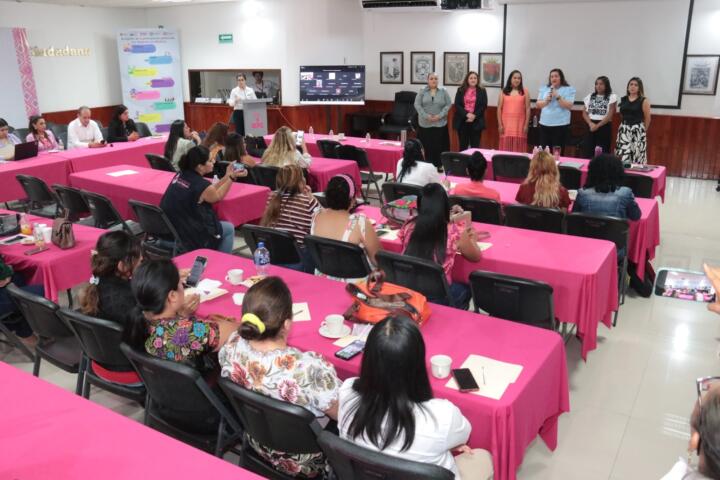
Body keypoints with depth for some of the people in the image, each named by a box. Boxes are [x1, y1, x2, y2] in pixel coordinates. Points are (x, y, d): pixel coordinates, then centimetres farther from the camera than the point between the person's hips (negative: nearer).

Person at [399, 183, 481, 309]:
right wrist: (470, 238, 21)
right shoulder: (454, 231, -14)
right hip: (436, 297, -4)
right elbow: (476, 257, 3)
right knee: (467, 289, 30)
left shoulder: (409, 226, -4)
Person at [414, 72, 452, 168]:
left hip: (440, 123, 0)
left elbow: (448, 104, 1)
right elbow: (417, 104, -2)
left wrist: (440, 115, -11)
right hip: (425, 123, 0)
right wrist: (426, 116, -12)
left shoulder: (443, 91, 4)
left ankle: (438, 165, 7)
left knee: (439, 145, 0)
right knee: (426, 145, 1)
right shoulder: (422, 91, 3)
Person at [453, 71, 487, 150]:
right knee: (463, 146, 3)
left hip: (476, 122, -1)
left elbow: (483, 106, 0)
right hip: (462, 121, 1)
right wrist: (467, 114, -14)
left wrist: (474, 116, -13)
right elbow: (457, 105, -1)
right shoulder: (461, 90, 8)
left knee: (475, 146, 0)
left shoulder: (482, 91, 7)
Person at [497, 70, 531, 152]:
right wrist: (500, 124, -2)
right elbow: (499, 108, 5)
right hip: (506, 123, 1)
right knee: (506, 146, 0)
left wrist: (526, 124, -3)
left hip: (519, 124, 0)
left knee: (519, 147, -2)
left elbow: (528, 109, 3)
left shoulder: (524, 91, 5)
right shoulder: (504, 91, 7)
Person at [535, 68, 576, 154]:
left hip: (561, 125, -4)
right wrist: (546, 100, -10)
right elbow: (538, 105, 8)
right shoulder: (544, 88, 12)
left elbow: (569, 106, -9)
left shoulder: (568, 89, 1)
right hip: (544, 124, 4)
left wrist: (557, 96, -16)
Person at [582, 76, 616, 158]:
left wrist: (597, 125, -14)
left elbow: (610, 115, -8)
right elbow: (584, 113, 7)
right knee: (587, 152, 0)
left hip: (604, 126, -3)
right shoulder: (590, 96, 11)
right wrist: (591, 124, -10)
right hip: (591, 127, 4)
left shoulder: (612, 97, 0)